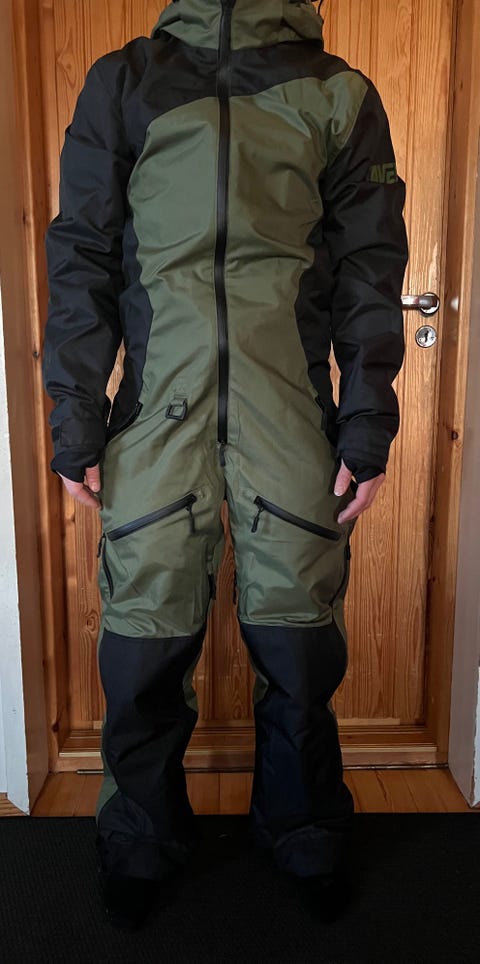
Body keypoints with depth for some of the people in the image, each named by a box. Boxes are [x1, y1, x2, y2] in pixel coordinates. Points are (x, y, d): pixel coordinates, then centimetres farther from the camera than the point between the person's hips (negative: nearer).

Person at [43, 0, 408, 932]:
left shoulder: (341, 95, 14)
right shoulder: (122, 81, 14)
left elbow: (370, 269, 9)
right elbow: (81, 260, 9)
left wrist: (368, 426, 0)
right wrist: (76, 423, 2)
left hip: (292, 418, 0)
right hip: (159, 412, 0)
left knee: (298, 643, 7)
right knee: (145, 642, 5)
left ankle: (307, 840, 33)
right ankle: (143, 845, 32)